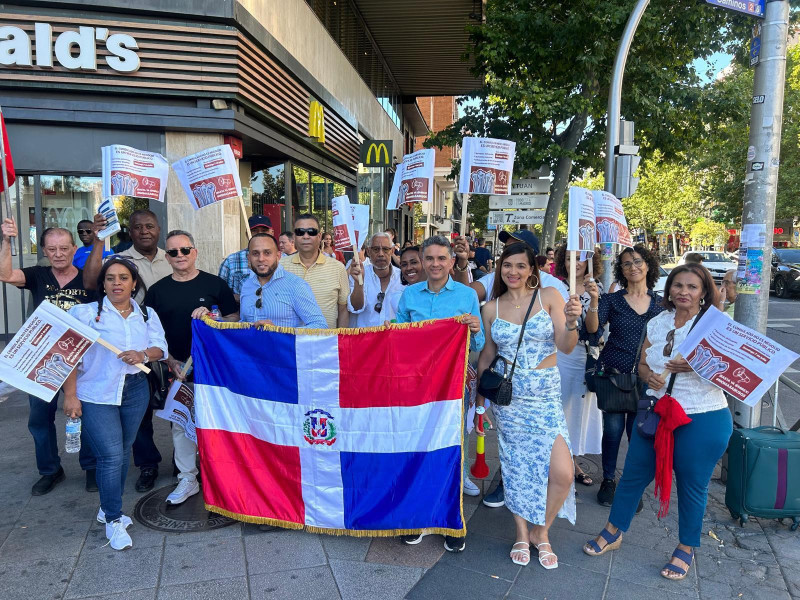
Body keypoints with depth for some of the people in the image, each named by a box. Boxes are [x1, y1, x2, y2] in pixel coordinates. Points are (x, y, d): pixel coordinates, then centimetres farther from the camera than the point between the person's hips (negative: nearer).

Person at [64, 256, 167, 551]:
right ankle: (113, 520, 8)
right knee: (111, 455, -8)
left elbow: (160, 347, 3)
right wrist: (70, 395, -12)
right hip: (96, 395, -4)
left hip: (135, 391, 4)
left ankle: (108, 508, 33)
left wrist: (143, 355, -18)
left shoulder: (147, 315, 9)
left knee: (123, 452, 13)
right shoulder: (85, 313, -4)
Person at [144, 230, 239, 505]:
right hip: (176, 367, 2)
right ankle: (187, 479, 23)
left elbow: (235, 318, 2)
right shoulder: (157, 290, 6)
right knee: (180, 423, 9)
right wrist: (170, 361, -4)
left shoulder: (214, 284, 0)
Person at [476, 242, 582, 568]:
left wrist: (571, 323, -25)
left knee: (562, 473, -8)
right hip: (507, 394, 1)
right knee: (515, 464, 7)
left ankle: (540, 531, 18)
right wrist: (479, 396, 12)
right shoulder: (491, 308, 4)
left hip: (545, 394, -1)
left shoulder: (549, 296, -2)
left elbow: (566, 347, -5)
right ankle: (522, 533, 30)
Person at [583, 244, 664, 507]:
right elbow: (592, 330, -14)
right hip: (613, 373, -1)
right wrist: (594, 300, -27)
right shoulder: (612, 300, 0)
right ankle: (608, 481, 22)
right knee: (613, 429, 3)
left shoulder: (660, 303, 6)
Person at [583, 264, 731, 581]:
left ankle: (686, 549, 31)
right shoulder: (657, 323, 6)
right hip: (657, 413, 5)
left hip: (703, 420, -4)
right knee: (633, 473, 11)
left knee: (692, 484, 9)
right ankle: (613, 532, 30)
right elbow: (642, 363, 14)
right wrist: (650, 376, -9)